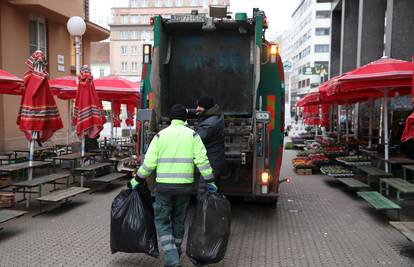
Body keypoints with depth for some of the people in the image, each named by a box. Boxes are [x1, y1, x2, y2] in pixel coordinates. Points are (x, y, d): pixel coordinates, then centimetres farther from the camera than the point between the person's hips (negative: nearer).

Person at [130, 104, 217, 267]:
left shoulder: (160, 135, 0)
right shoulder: (192, 135, 0)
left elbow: (149, 163, -4)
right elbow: (202, 160, -8)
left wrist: (137, 180, 9)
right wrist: (210, 182, 0)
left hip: (163, 186, -1)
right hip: (185, 186, 2)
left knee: (162, 222, 10)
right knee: (178, 221, 19)